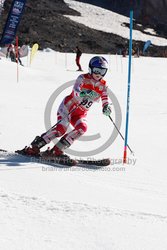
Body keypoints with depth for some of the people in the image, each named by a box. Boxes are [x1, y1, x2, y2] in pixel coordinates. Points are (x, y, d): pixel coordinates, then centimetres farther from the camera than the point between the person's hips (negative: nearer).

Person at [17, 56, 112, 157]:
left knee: (82, 128, -27)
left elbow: (105, 100, -3)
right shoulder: (83, 78, -11)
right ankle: (34, 147, -18)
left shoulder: (102, 85, 2)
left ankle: (57, 150, -24)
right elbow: (75, 91, -28)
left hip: (80, 114, 4)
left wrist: (106, 108, -27)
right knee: (61, 128, -27)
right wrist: (81, 94, -52)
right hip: (68, 106, -4)